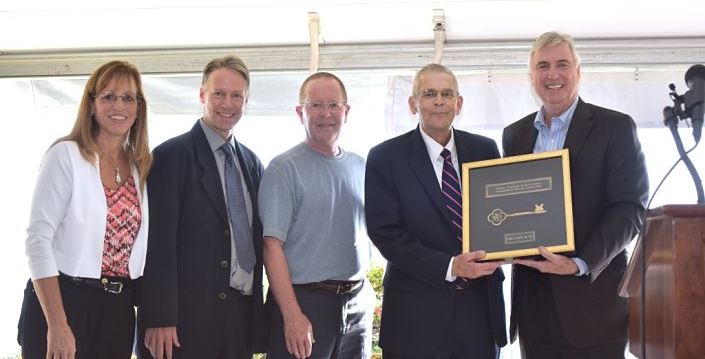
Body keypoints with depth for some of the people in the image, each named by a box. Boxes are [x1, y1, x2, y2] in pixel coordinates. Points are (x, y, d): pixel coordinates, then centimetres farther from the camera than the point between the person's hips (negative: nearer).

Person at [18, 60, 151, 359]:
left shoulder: (141, 167, 10)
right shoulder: (66, 155, -6)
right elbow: (38, 239, -12)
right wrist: (57, 325, -18)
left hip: (118, 309, 5)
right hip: (62, 300, -5)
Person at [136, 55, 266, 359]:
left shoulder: (251, 162, 14)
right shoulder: (171, 156, -5)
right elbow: (159, 244, -10)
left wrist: (258, 310, 9)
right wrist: (160, 320, -15)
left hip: (243, 313, 6)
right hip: (187, 316, -5)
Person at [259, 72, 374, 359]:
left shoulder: (361, 167, 10)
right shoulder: (284, 168, -7)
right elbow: (272, 245, -13)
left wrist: (364, 294, 9)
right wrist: (293, 316, -19)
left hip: (358, 304, 5)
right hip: (303, 302, -5)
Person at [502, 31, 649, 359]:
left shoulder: (615, 127, -2)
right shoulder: (514, 135, 13)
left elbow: (629, 207, -8)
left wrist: (580, 264, -21)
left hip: (591, 297, -4)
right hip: (531, 298, 4)